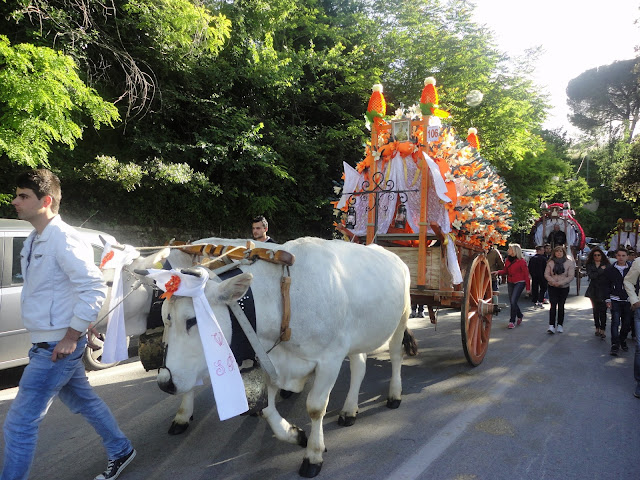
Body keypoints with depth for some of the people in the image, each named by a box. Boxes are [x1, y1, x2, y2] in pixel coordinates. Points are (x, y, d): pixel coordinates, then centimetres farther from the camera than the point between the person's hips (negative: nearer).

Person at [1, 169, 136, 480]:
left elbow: (95, 289, -24)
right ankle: (121, 452, 39)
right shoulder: (35, 240, 10)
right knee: (85, 402, 22)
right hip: (45, 344, 9)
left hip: (59, 347, -9)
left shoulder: (63, 239, -19)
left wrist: (70, 338, -21)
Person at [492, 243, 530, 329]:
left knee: (513, 301, -14)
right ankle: (519, 316, 35)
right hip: (510, 282, 6)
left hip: (519, 283, -6)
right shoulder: (507, 260, 5)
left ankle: (512, 321, -5)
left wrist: (528, 287, -9)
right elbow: (505, 271, 12)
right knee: (512, 302, 10)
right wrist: (498, 272, -8)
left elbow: (526, 274, -9)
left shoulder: (521, 261, -12)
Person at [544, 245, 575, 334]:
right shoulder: (551, 262, 2)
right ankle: (551, 326, -13)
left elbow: (571, 276, -7)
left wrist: (560, 283, -17)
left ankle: (560, 325, 20)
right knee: (553, 305, -9)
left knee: (561, 306, 8)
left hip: (564, 287, 0)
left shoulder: (569, 262, -2)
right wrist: (553, 282, -16)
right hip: (552, 287, 0)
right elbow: (546, 274, 1)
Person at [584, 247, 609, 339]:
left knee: (603, 311, -6)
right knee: (595, 310, 12)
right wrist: (601, 270, -11)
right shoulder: (589, 265, 5)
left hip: (603, 291, -2)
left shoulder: (606, 265, 0)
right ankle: (597, 328, 23)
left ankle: (602, 330, -3)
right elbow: (591, 276, -11)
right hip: (593, 291, 3)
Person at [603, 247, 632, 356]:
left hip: (628, 301, 1)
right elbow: (606, 285, 5)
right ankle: (615, 345, -6)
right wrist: (608, 299, 0)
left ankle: (623, 341, 28)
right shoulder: (610, 269, 2)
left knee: (627, 323, 7)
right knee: (615, 322, -8)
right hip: (615, 300, -1)